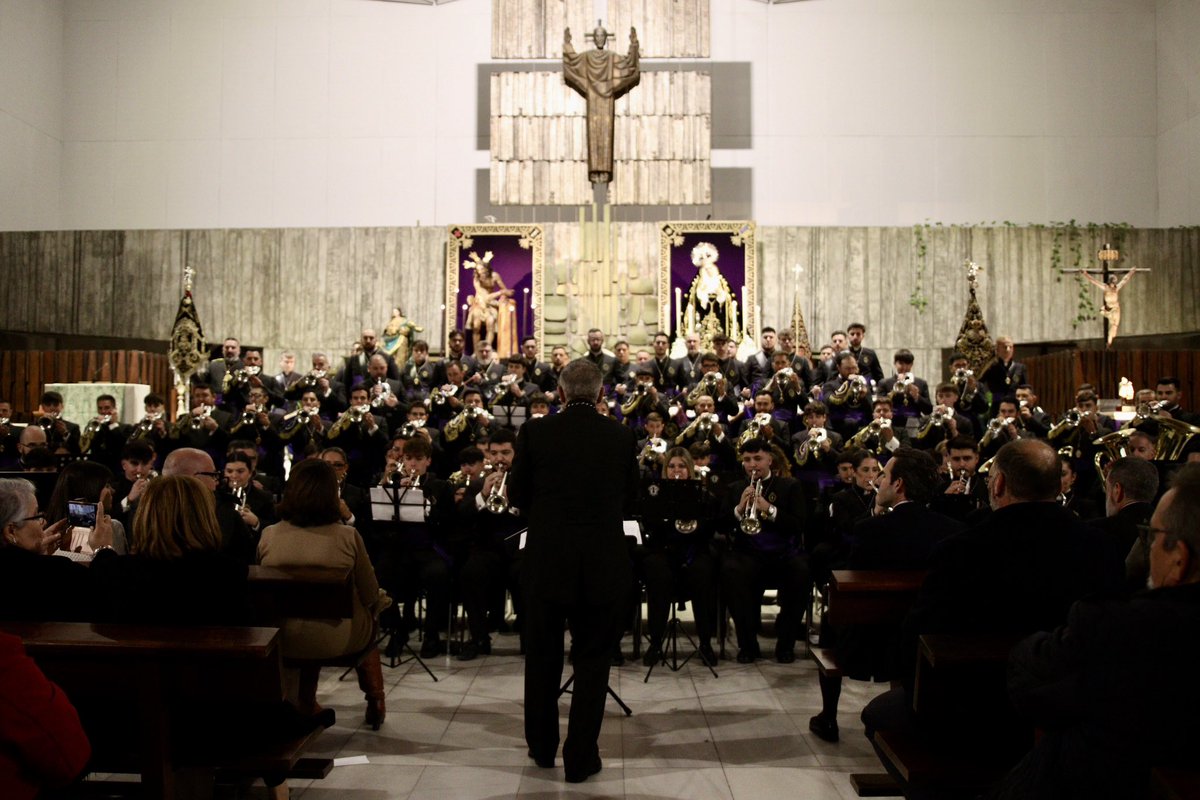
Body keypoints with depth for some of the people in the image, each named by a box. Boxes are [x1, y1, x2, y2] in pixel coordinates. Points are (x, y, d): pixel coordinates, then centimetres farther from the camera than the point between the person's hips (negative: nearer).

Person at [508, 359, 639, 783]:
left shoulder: (535, 432, -7)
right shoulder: (623, 436, -4)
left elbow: (517, 495, 2)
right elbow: (629, 498, 6)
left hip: (546, 561, 0)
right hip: (605, 565, 0)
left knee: (542, 656, 17)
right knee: (592, 660, 11)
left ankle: (541, 746, 32)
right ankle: (581, 757, 16)